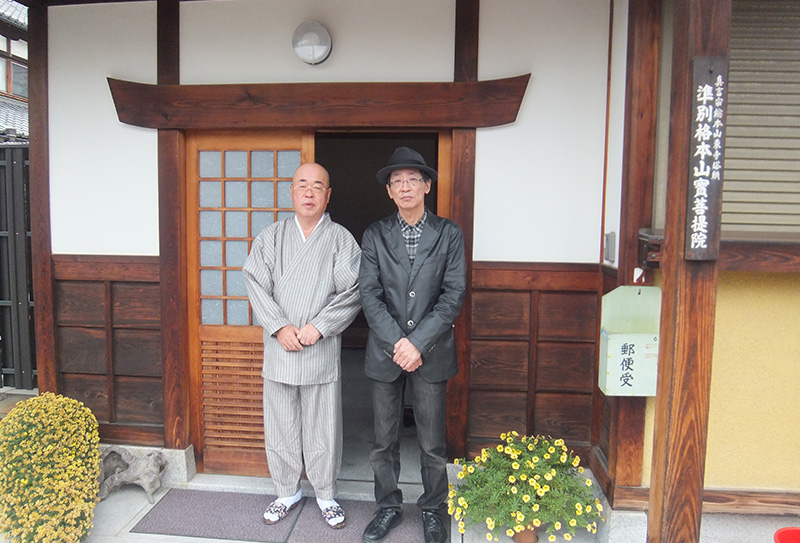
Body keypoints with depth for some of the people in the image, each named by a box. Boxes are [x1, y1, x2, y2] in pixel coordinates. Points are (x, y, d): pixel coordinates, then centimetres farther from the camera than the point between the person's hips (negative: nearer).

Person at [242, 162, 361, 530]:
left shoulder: (341, 240, 0)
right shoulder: (269, 238, 6)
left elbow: (352, 291, -8)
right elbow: (256, 284, -2)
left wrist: (318, 327, -16)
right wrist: (279, 327, -13)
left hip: (322, 348, -2)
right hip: (278, 348, 2)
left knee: (323, 427, 8)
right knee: (281, 424, 13)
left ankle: (326, 494, 28)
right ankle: (286, 492, 32)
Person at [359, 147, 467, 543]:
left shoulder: (448, 234, 0)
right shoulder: (375, 236, 3)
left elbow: (454, 294, -6)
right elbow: (369, 294, -3)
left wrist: (418, 343, -13)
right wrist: (396, 341, -14)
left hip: (431, 352, -1)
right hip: (384, 352, 1)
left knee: (432, 443, 10)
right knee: (384, 439, 13)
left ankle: (432, 509, 32)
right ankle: (388, 506, 34)